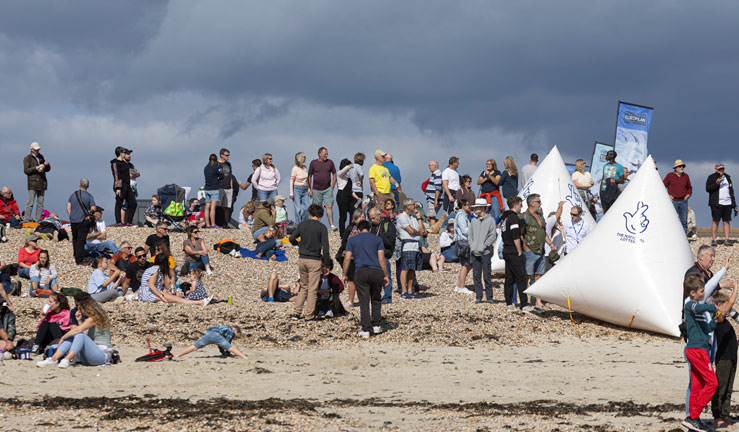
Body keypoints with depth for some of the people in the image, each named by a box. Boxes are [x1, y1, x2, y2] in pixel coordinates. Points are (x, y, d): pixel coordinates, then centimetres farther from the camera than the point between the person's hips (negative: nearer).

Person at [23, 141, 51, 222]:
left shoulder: (41, 157, 20)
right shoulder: (27, 158, 4)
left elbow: (47, 169, 23)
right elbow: (26, 170, -8)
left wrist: (47, 164, 1)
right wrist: (37, 167, -17)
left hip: (42, 183, 5)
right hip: (33, 184, -5)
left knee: (40, 203, 3)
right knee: (30, 202, -10)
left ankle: (38, 220, 6)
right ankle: (26, 219, -9)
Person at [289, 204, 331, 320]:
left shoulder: (302, 224, 4)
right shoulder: (322, 227, -7)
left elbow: (291, 238, 8)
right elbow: (325, 247, -12)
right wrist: (326, 261, -1)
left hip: (302, 259, 4)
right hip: (314, 260, -4)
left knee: (303, 287, 17)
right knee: (312, 289, 2)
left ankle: (297, 312, 9)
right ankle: (309, 315, 2)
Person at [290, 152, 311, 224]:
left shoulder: (305, 167, 7)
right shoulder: (295, 169, -11)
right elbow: (291, 181, -9)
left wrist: (309, 189, 14)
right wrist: (291, 193, -13)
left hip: (305, 189, 6)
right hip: (297, 189, -6)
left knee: (307, 207, 1)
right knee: (298, 208, -3)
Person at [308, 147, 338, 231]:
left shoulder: (330, 162, 5)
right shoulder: (313, 163, 1)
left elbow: (334, 174, 11)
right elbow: (309, 176, 6)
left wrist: (332, 187, 3)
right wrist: (310, 189, 3)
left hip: (327, 189, 0)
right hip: (316, 189, 0)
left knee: (329, 206, -11)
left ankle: (332, 225, -16)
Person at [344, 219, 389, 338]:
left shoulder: (352, 240, 12)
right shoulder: (377, 239, 11)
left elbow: (347, 258, 3)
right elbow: (381, 258, 3)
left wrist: (344, 275, 9)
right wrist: (386, 276, 6)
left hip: (360, 272, 0)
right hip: (376, 271, 0)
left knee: (364, 302, -2)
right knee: (376, 299, 17)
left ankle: (366, 330, -9)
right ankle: (376, 325, 16)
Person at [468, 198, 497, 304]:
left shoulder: (490, 220, 0)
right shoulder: (474, 221, 14)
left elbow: (493, 235, -5)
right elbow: (469, 235, 14)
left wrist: (483, 246, -11)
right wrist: (472, 246, -1)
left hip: (485, 252, -4)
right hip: (474, 252, 5)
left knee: (487, 276, -4)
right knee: (476, 276, 4)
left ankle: (489, 297, 1)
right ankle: (478, 297, 8)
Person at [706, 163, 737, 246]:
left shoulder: (727, 178, 19)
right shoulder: (711, 177, 5)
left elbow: (731, 191, 22)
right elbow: (708, 189, -5)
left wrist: (734, 205, 17)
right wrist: (716, 183, -19)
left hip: (727, 203, 4)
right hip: (717, 203, -4)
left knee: (727, 221, 0)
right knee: (715, 221, -7)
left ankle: (726, 240, 0)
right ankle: (714, 240, -5)